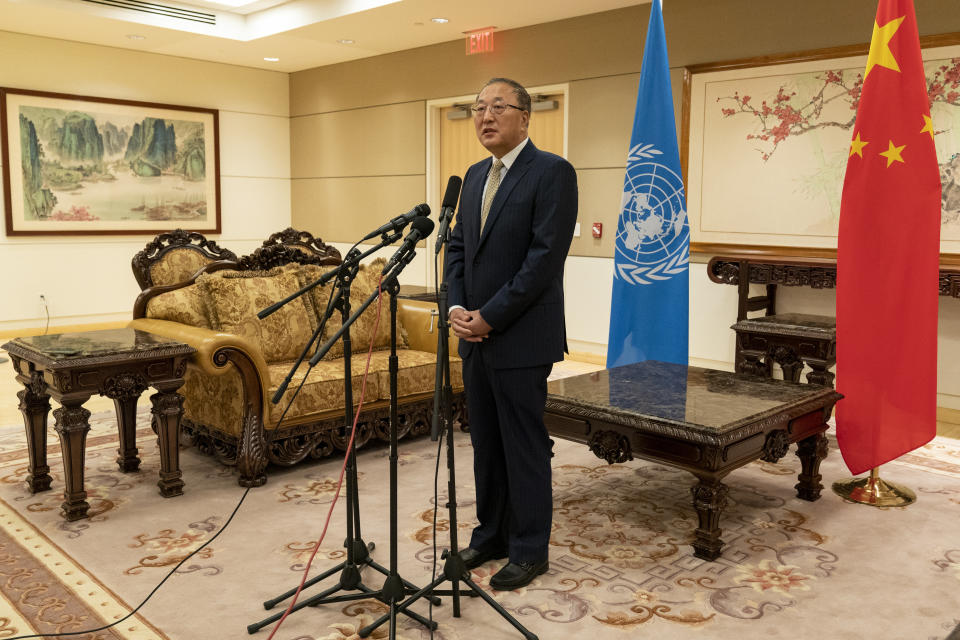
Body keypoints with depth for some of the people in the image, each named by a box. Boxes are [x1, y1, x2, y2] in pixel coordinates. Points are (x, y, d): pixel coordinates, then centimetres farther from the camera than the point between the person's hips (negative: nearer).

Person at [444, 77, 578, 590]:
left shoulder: (552, 172, -10)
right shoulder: (475, 176, 14)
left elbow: (545, 258, -18)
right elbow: (457, 246, 15)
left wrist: (489, 316, -17)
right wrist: (456, 307, -2)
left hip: (522, 338, -7)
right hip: (476, 335, 8)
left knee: (524, 447, 3)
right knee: (485, 444, 16)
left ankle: (529, 550, 18)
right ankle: (491, 535, 31)